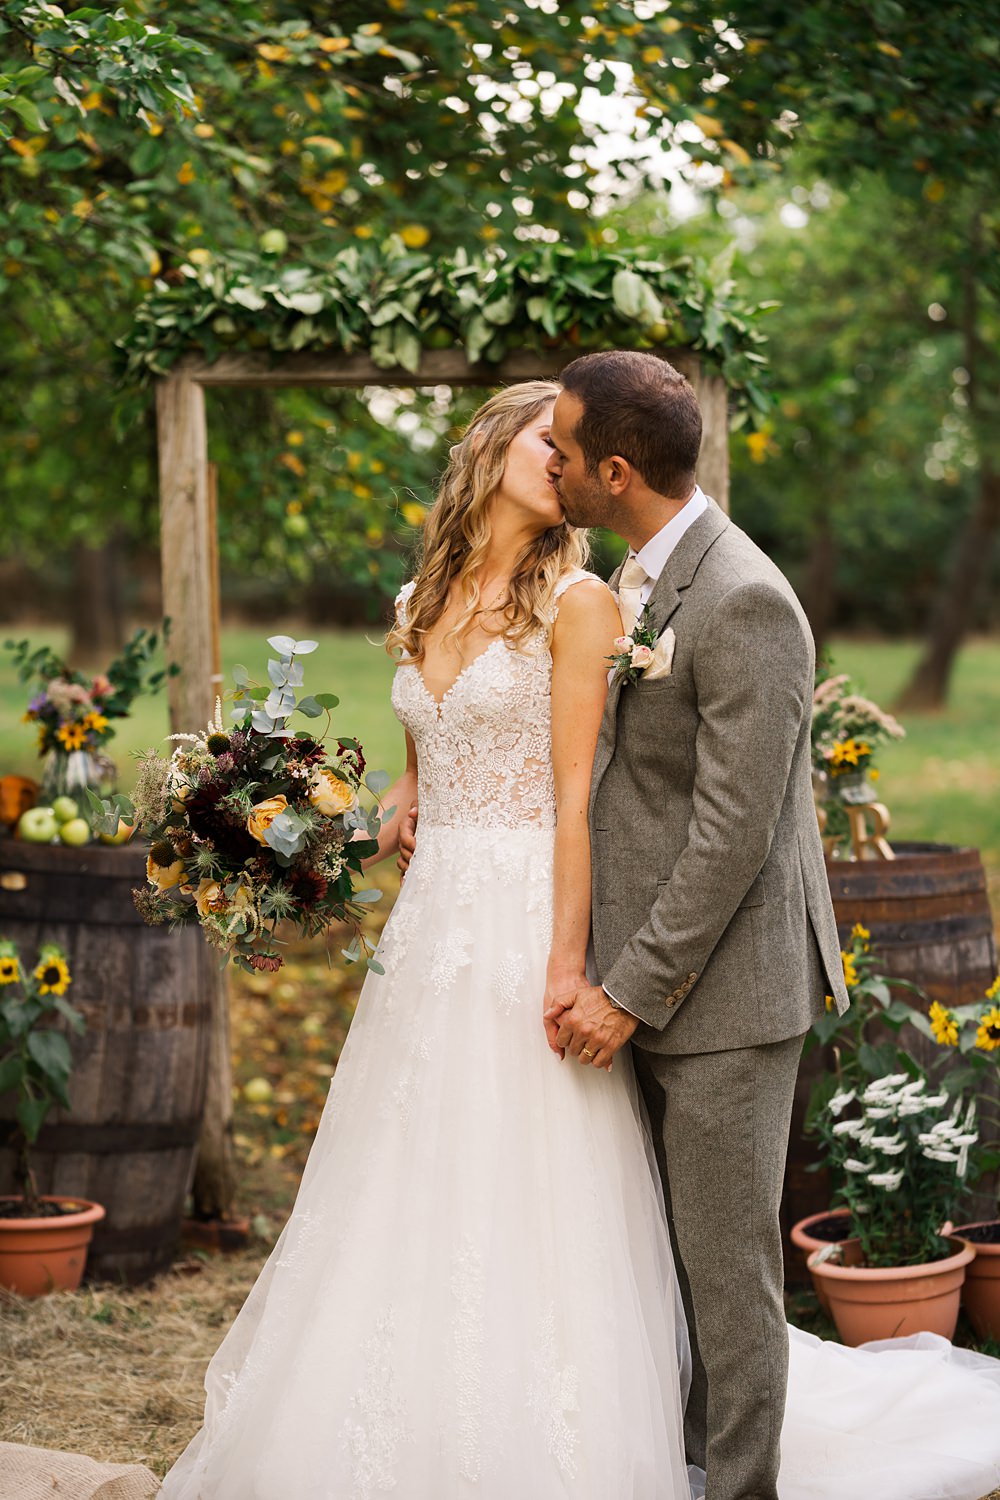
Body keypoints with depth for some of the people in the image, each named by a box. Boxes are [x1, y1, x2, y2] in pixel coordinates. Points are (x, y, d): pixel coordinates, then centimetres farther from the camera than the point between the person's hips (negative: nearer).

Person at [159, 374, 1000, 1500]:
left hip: (526, 930, -6)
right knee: (406, 1204, 10)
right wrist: (399, 810, 3)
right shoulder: (418, 608, 14)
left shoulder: (575, 602, -5)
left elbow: (576, 797, -12)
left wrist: (567, 966, -18)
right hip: (429, 931, 6)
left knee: (523, 1218, -3)